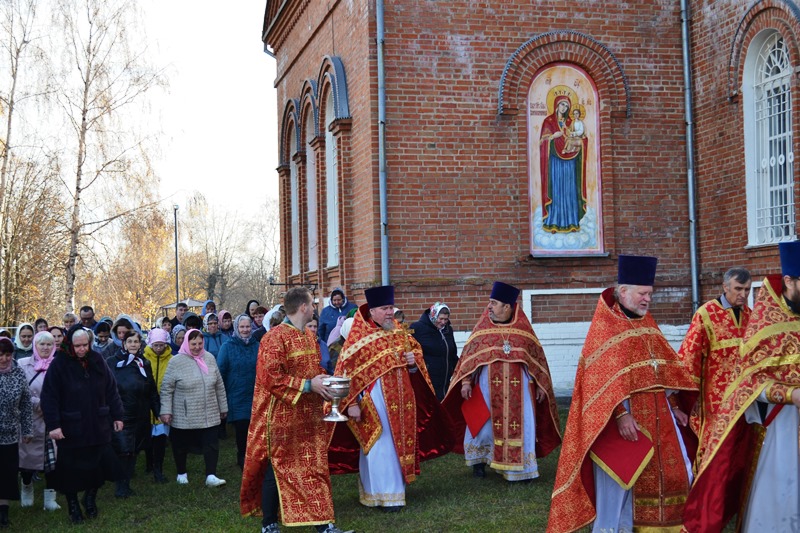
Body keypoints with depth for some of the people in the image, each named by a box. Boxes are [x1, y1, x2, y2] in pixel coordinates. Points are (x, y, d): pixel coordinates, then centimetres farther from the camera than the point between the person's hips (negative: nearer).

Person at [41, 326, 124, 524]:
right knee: (71, 469, 8)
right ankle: (73, 504, 27)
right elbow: (49, 397, -11)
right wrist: (53, 425, -16)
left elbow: (111, 390, 8)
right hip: (70, 430, -3)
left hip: (98, 427, 3)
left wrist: (117, 416, 7)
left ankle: (90, 497, 32)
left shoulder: (97, 361, 2)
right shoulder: (59, 364, -10)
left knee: (98, 465, 8)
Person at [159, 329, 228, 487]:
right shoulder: (176, 361, -9)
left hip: (209, 415, 3)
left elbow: (219, 386, 11)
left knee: (211, 445, -3)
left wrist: (223, 407, 14)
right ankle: (181, 474, 30)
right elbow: (167, 389, -6)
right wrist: (166, 411, -10)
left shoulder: (209, 359, 4)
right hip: (183, 417, -3)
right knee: (181, 446, 11)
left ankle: (211, 476, 1)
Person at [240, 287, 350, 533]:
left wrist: (325, 381, 2)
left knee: (315, 466, 9)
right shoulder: (276, 337, -15)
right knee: (278, 468, 2)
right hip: (283, 417, -8)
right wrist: (308, 385, -21)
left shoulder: (309, 336, 11)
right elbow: (270, 377, -22)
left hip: (310, 416, 8)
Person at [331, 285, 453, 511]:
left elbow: (416, 351, 20)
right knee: (380, 447, -1)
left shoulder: (400, 333, 8)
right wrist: (351, 403, -16)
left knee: (399, 443, 12)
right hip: (374, 400, -6)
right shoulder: (358, 337, -10)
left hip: (400, 399, 6)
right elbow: (347, 371, -11)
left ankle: (396, 488, 25)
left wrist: (414, 360, -4)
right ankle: (383, 494, 7)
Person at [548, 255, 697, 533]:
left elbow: (665, 369, 18)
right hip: (623, 417, -8)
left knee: (669, 473, 9)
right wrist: (620, 414, -25)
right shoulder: (604, 326, -8)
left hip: (657, 415, 8)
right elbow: (603, 377, -17)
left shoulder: (647, 324, 15)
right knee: (619, 483, -5)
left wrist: (675, 406, 10)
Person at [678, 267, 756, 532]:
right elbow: (689, 356, -10)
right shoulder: (706, 314, -9)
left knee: (740, 459, 12)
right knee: (718, 461, -7)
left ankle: (729, 512, 27)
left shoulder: (748, 315, 9)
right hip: (718, 402, -6)